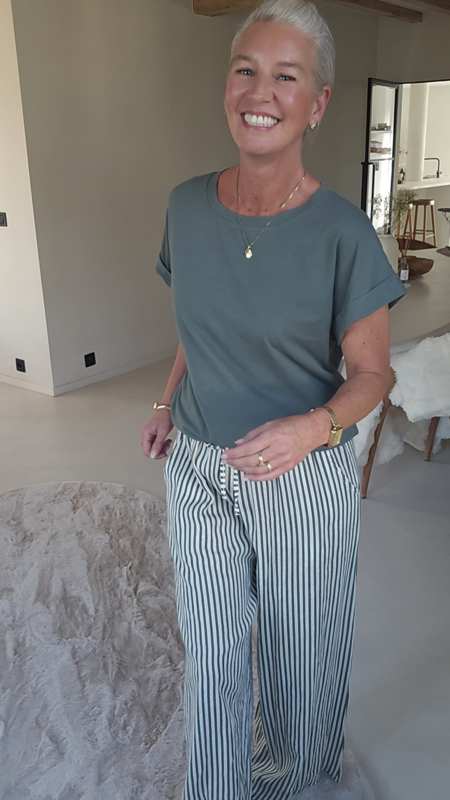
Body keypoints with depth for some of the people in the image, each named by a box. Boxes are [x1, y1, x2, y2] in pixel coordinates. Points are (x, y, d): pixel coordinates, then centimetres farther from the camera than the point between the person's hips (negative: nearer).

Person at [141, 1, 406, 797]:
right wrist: (168, 402, 5)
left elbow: (371, 372, -9)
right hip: (198, 470, 3)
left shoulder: (341, 233, -17)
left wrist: (313, 426, -27)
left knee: (299, 647, 20)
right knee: (210, 656, 15)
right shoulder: (187, 205, -4)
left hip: (305, 479, -2)